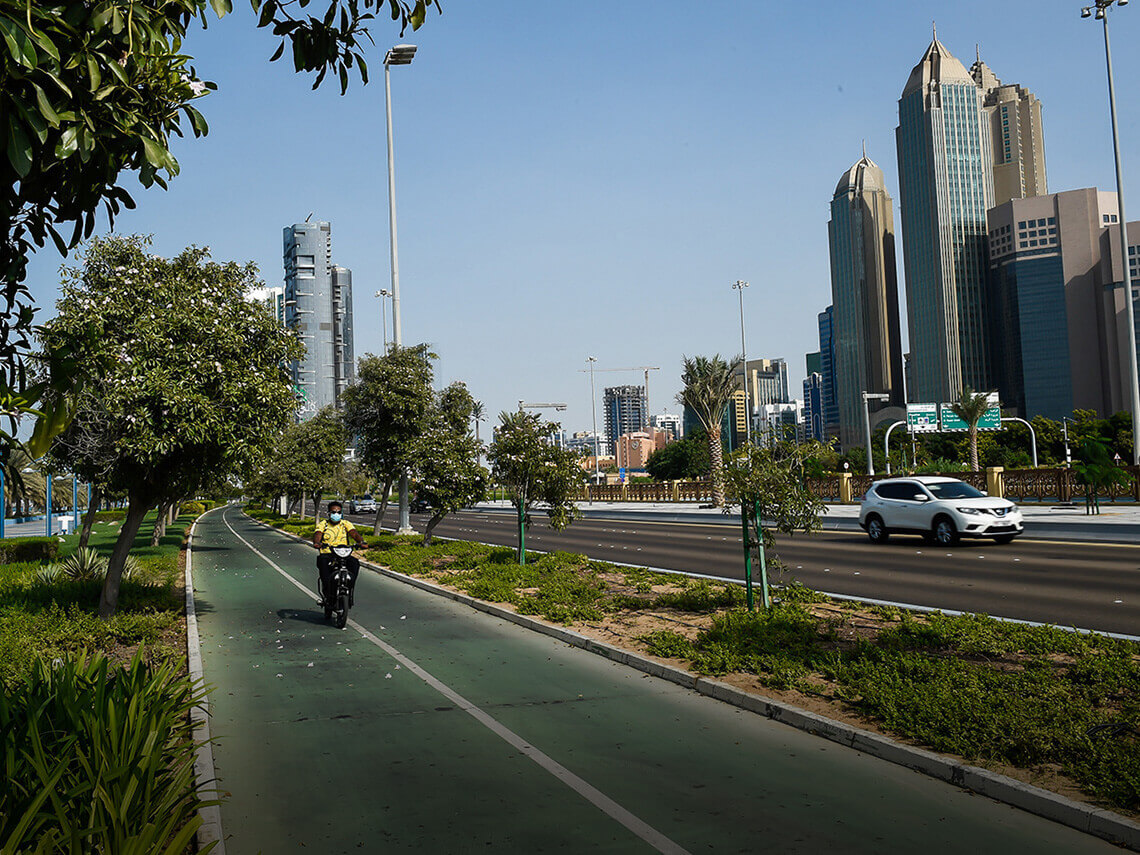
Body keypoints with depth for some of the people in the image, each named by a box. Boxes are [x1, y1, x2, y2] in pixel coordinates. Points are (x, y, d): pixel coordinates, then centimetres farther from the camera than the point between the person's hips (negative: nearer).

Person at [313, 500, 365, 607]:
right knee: (323, 562, -35)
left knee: (355, 562, -29)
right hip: (327, 554, -1)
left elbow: (354, 533, -2)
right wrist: (317, 542, -31)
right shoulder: (323, 524, 11)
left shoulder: (346, 524, 14)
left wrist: (361, 541, -24)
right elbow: (317, 535, -7)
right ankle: (326, 592, -33)